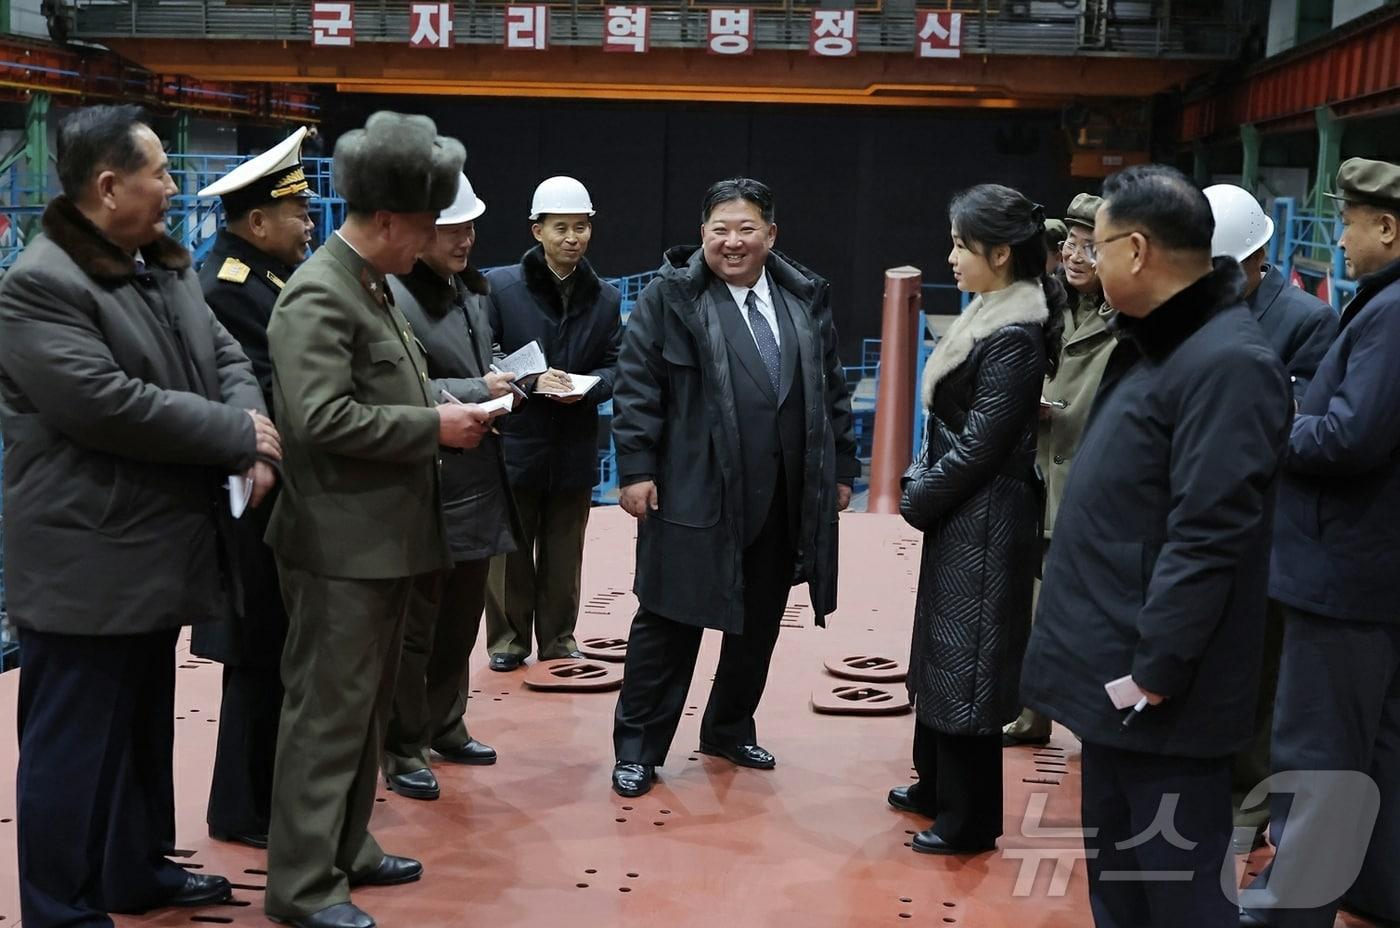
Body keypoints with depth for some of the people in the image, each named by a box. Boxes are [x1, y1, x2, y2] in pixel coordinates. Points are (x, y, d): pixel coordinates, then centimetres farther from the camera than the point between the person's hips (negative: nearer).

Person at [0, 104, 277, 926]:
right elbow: (104, 404, -27)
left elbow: (226, 357, 12)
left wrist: (254, 429, -10)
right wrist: (236, 434, -19)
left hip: (157, 547, 10)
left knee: (146, 725, 21)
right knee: (76, 741, 1)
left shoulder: (165, 267, 12)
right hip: (86, 560, -9)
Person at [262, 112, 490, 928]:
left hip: (383, 538, 10)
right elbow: (322, 418, -27)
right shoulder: (319, 296, -18)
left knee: (367, 706, 18)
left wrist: (455, 404, 8)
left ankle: (346, 849, 31)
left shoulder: (370, 286, 14)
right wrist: (435, 426, -20)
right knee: (328, 713, -1)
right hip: (344, 544, -10)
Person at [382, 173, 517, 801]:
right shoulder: (393, 294, -17)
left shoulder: (470, 289, 12)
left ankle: (444, 726, 35)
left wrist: (501, 381, 4)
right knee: (415, 626, 4)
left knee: (461, 620, 20)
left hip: (477, 485, 9)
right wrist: (477, 390, -19)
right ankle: (402, 748, 17)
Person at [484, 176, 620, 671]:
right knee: (511, 550, 7)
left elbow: (614, 366, 6)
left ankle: (558, 638, 25)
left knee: (563, 553, 12)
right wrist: (531, 380, -20)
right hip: (515, 441, -3)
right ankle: (508, 638, 20)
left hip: (574, 445, 3)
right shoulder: (500, 285, -6)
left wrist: (588, 387, -16)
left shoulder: (606, 298, 5)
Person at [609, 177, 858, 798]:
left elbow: (831, 390, 13)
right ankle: (638, 748, 15)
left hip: (784, 501, 5)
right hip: (695, 497, -4)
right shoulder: (671, 296, -4)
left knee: (759, 625, 15)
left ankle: (730, 730, 33)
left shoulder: (806, 298, 9)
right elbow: (636, 386, -6)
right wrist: (635, 469, -12)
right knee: (670, 622, 4)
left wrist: (841, 468, 12)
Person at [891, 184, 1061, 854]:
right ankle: (937, 786, 33)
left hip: (983, 521, -10)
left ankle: (970, 819, 13)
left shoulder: (1015, 333, -20)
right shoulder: (989, 314, 9)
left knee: (966, 660, 0)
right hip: (958, 513, 10)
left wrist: (915, 499, -11)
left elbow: (981, 443, -20)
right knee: (942, 648, 18)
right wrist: (917, 480, 6)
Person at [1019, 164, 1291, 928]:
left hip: (1159, 690, -10)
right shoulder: (1152, 345, 13)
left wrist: (1154, 672, -21)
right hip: (1116, 673, 10)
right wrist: (1114, 663, 17)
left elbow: (1206, 538, -24)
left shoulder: (1227, 363, -20)